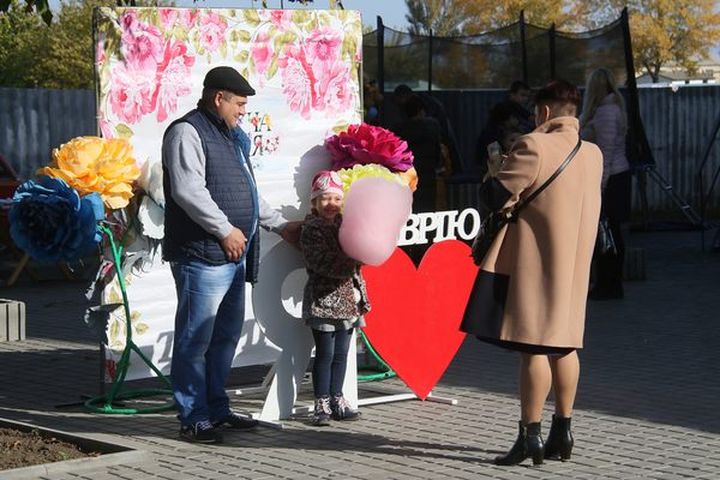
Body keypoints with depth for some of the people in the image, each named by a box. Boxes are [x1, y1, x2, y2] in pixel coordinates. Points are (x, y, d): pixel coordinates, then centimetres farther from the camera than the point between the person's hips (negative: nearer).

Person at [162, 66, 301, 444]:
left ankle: (216, 408, 25)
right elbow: (188, 190, -21)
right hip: (201, 256, -10)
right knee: (195, 340, -5)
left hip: (232, 256, 10)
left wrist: (280, 225, 29)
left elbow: (247, 193, 31)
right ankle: (193, 419, -2)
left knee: (226, 337, 15)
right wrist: (226, 229, -19)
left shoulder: (230, 137, 22)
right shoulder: (187, 133, -10)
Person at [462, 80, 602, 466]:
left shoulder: (534, 147, -15)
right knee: (564, 346, 12)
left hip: (535, 263, -7)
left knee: (534, 347, -6)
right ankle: (562, 433, 16)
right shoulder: (593, 154, 9)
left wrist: (496, 170, 7)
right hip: (574, 264, 7)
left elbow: (494, 196, -14)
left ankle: (530, 436, -6)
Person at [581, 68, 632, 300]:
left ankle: (606, 286, -1)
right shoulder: (613, 107, 14)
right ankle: (613, 285, 18)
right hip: (620, 175, 10)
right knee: (612, 234, 12)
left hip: (608, 178, -10)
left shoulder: (605, 112, -16)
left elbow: (605, 152, -20)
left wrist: (599, 187, -21)